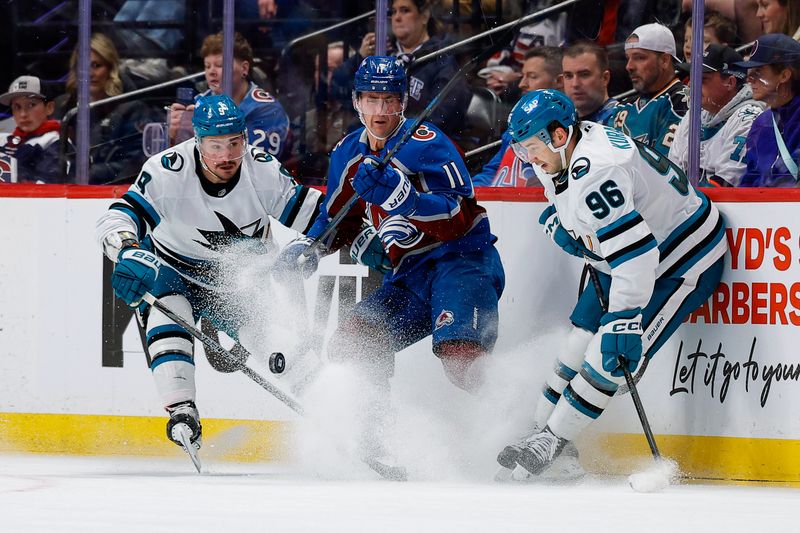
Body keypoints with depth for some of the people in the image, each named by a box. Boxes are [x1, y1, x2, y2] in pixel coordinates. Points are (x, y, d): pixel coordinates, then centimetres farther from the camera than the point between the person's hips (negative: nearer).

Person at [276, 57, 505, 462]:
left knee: (460, 358, -30)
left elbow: (461, 218, -21)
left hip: (462, 259, -8)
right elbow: (339, 220, 27)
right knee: (351, 342, -3)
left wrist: (406, 198, -34)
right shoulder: (348, 155, 11)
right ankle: (373, 447, 4)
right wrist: (307, 248, 8)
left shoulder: (426, 143, -13)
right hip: (409, 276, 8)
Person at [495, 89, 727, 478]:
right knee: (581, 339, 8)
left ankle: (550, 443, -3)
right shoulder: (563, 152, -4)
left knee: (609, 356, -14)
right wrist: (558, 225, -2)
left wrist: (624, 321, -42)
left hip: (681, 264, -10)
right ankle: (541, 429, 19)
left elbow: (635, 250, -41)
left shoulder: (595, 173, -35)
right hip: (622, 257, 10)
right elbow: (560, 205, 20)